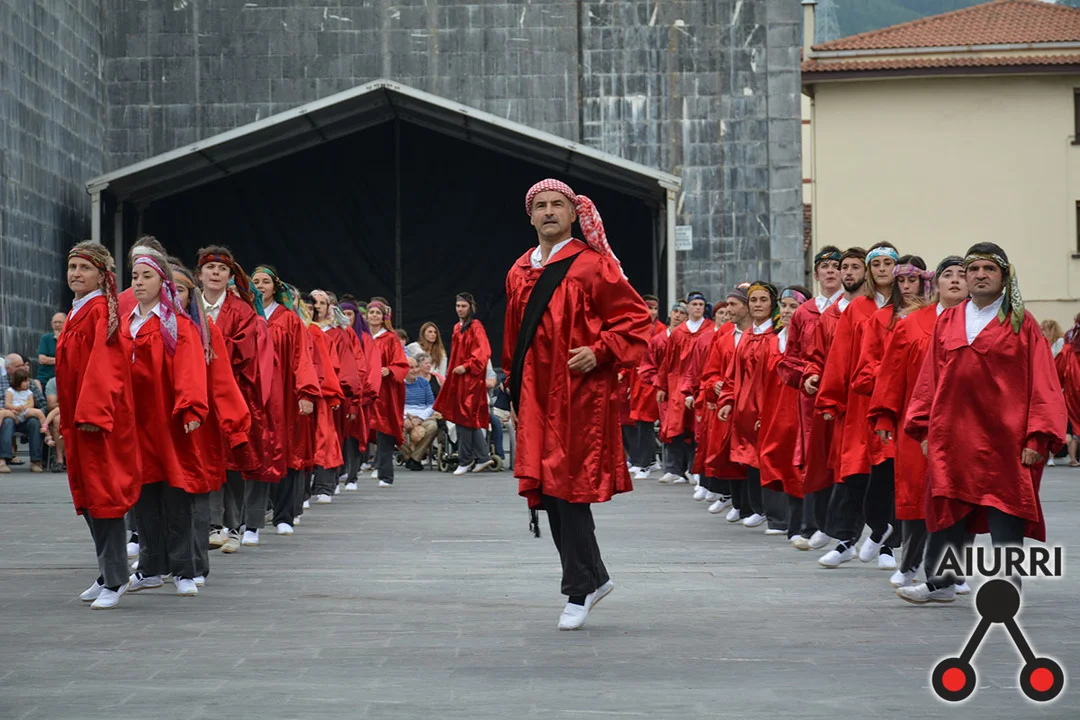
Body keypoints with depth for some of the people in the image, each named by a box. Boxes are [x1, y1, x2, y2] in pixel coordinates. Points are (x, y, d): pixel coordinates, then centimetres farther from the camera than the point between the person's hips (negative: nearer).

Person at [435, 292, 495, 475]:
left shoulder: (475, 327, -9)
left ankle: (465, 460, 0)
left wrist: (466, 367, -20)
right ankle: (483, 458, 11)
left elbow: (483, 352, -17)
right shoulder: (457, 328, 16)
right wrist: (454, 370, 16)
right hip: (457, 379, 8)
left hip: (470, 378, -8)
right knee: (470, 419, 7)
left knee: (464, 418, -6)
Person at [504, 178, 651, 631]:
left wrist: (599, 351, -15)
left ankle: (580, 590, 3)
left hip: (579, 395, -6)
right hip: (535, 397, 6)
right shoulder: (520, 273, 14)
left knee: (567, 488, -7)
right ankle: (593, 577, 20)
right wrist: (514, 390, 20)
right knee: (548, 490, 5)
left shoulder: (592, 265, -4)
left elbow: (636, 319, -4)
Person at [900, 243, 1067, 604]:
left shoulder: (1022, 324, 1)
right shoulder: (947, 322, 11)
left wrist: (1037, 437, -11)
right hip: (952, 435, 4)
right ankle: (941, 583, 21)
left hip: (1004, 438, -4)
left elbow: (1042, 384, -4)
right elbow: (930, 378, 11)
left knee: (1005, 516, -2)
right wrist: (925, 429, 5)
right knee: (948, 508, 10)